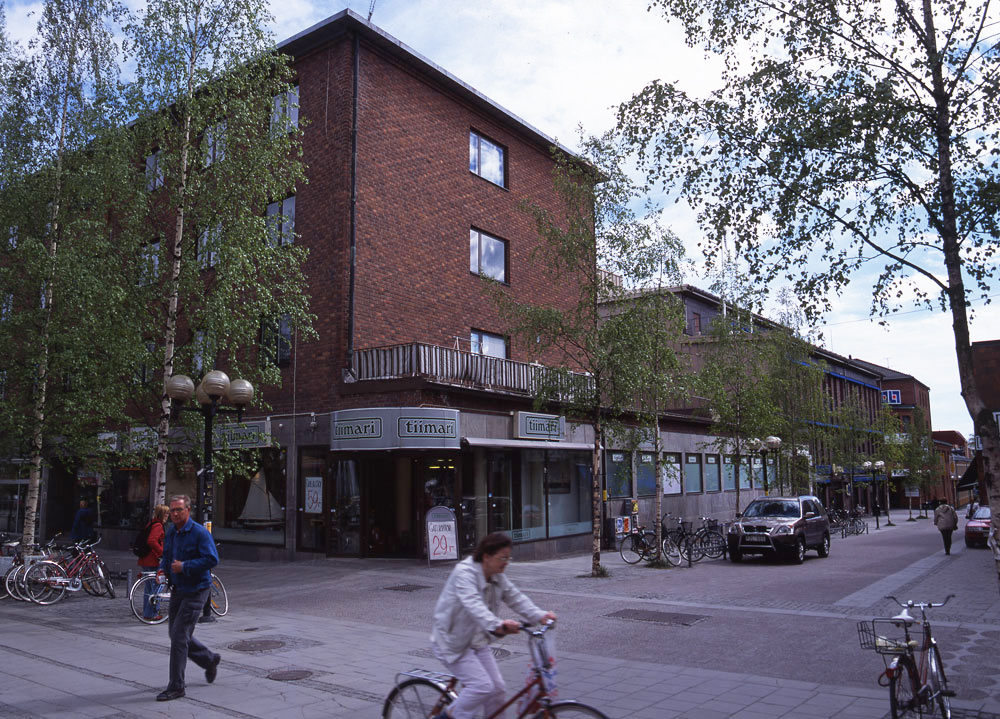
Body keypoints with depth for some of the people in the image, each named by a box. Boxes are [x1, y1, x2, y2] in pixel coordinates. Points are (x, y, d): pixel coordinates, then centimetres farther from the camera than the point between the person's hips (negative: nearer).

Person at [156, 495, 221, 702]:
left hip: (195, 591, -8)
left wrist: (185, 566, -23)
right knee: (176, 633, 16)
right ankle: (210, 660, 36)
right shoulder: (171, 532, 7)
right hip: (177, 589, 8)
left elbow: (212, 559, -22)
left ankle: (176, 687, 3)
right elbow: (166, 555, 21)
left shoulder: (200, 533, -16)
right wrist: (162, 570, 1)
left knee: (179, 635, -8)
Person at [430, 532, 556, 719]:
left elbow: (516, 597, -4)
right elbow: (474, 605, -40)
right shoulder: (464, 572, -25)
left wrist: (540, 615, -21)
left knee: (498, 689, 3)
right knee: (482, 686, -17)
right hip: (452, 642, -8)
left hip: (478, 641, 8)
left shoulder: (498, 577, 2)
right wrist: (497, 625, -56)